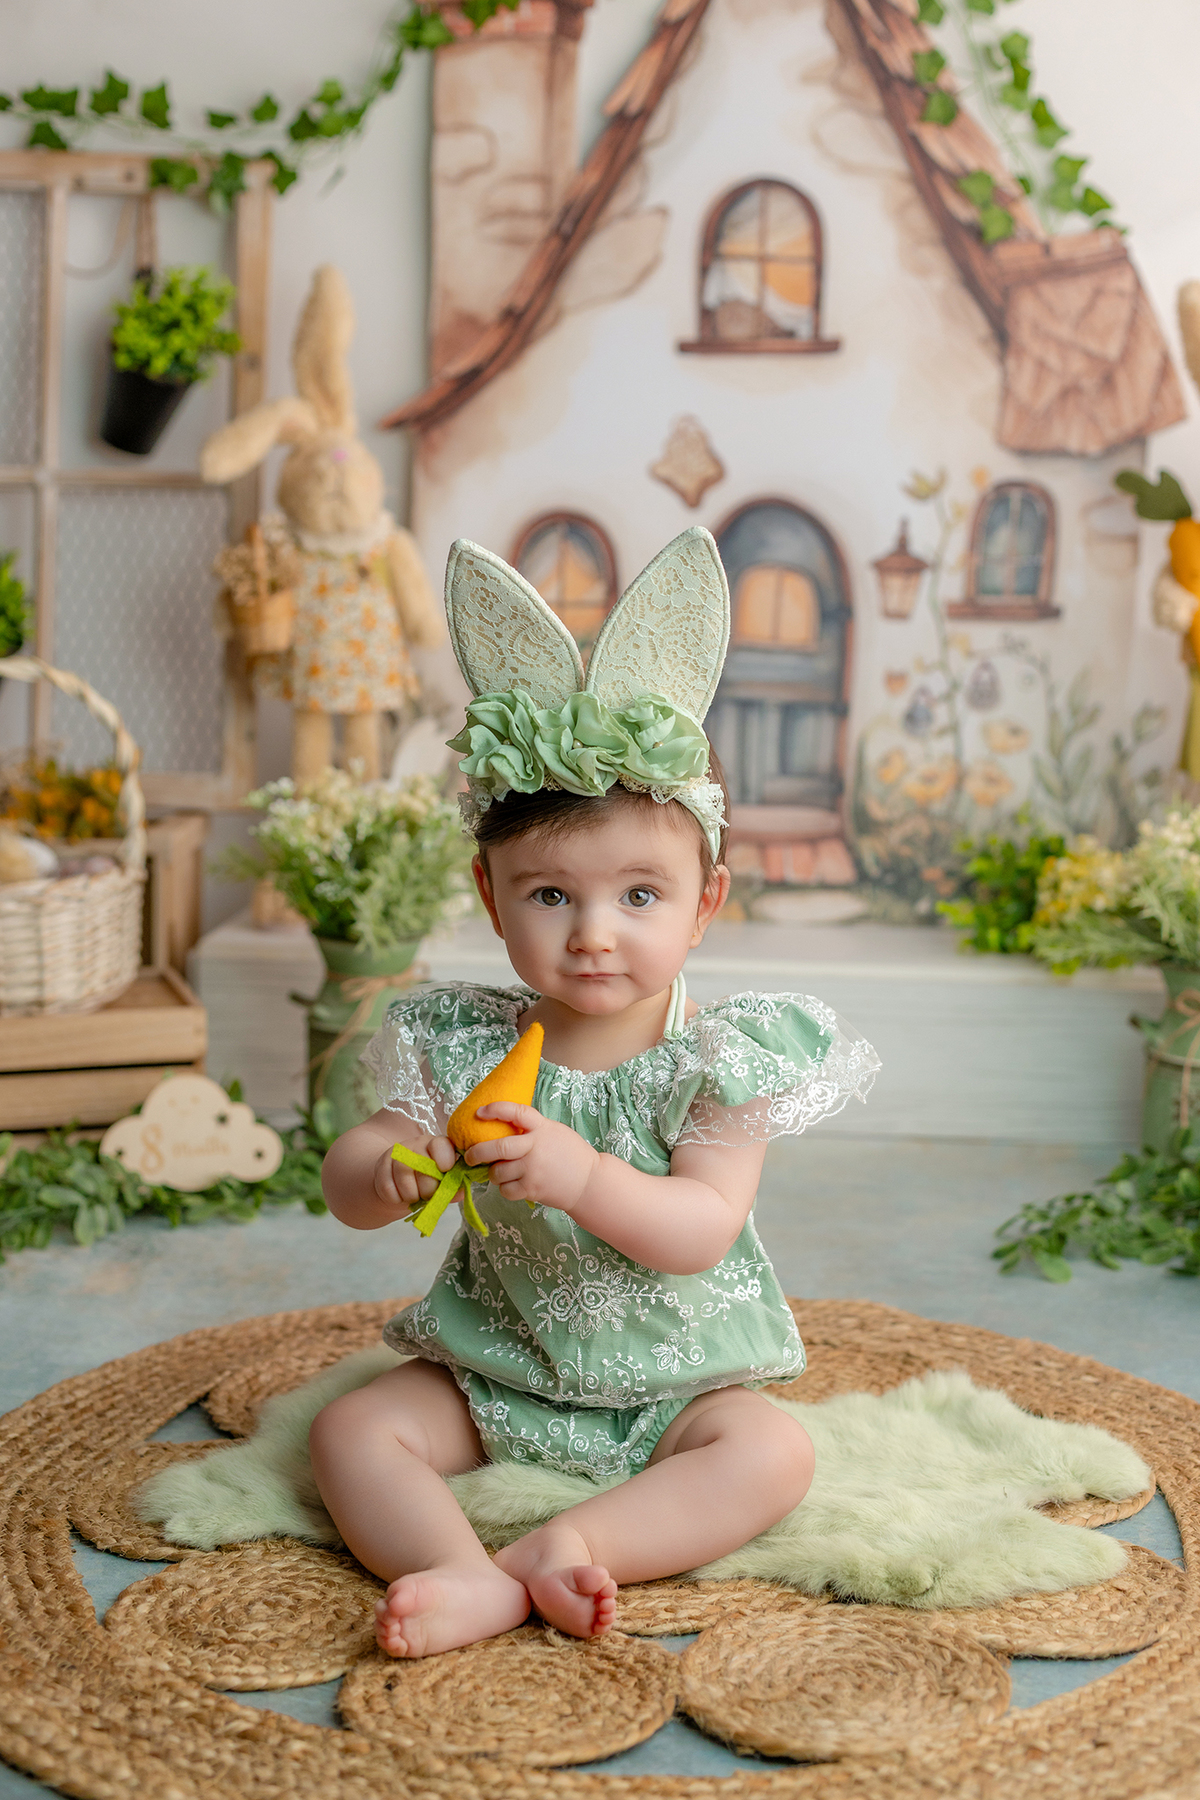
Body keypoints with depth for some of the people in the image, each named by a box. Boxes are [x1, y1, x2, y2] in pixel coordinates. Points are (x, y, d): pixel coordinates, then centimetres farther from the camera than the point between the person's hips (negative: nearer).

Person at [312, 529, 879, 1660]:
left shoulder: (716, 1057, -14)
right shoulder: (465, 1047, -7)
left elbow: (703, 1232, -22)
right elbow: (345, 1186, -7)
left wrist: (584, 1176, -39)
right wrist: (390, 1173, -32)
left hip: (673, 1383, -2)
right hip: (492, 1372, 2)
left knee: (771, 1453, -25)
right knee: (352, 1429, -14)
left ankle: (561, 1546, -32)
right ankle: (475, 1583, -31)